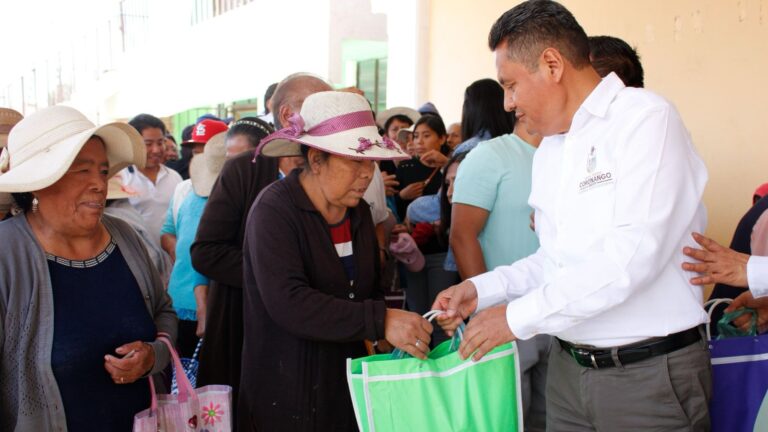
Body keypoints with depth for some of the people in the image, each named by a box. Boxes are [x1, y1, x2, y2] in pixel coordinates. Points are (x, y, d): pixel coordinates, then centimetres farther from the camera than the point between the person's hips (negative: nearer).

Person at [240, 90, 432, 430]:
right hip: (286, 394, -6)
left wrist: (401, 330, -8)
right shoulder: (274, 211, -16)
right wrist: (381, 322, -33)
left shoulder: (358, 212, 6)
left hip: (349, 382, 7)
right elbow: (288, 302, -28)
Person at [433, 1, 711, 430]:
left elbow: (633, 254, -22)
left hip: (650, 373, -6)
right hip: (569, 367, 6)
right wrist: (482, 290, 3)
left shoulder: (646, 117, -12)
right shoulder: (549, 150, 12)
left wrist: (518, 317, -18)